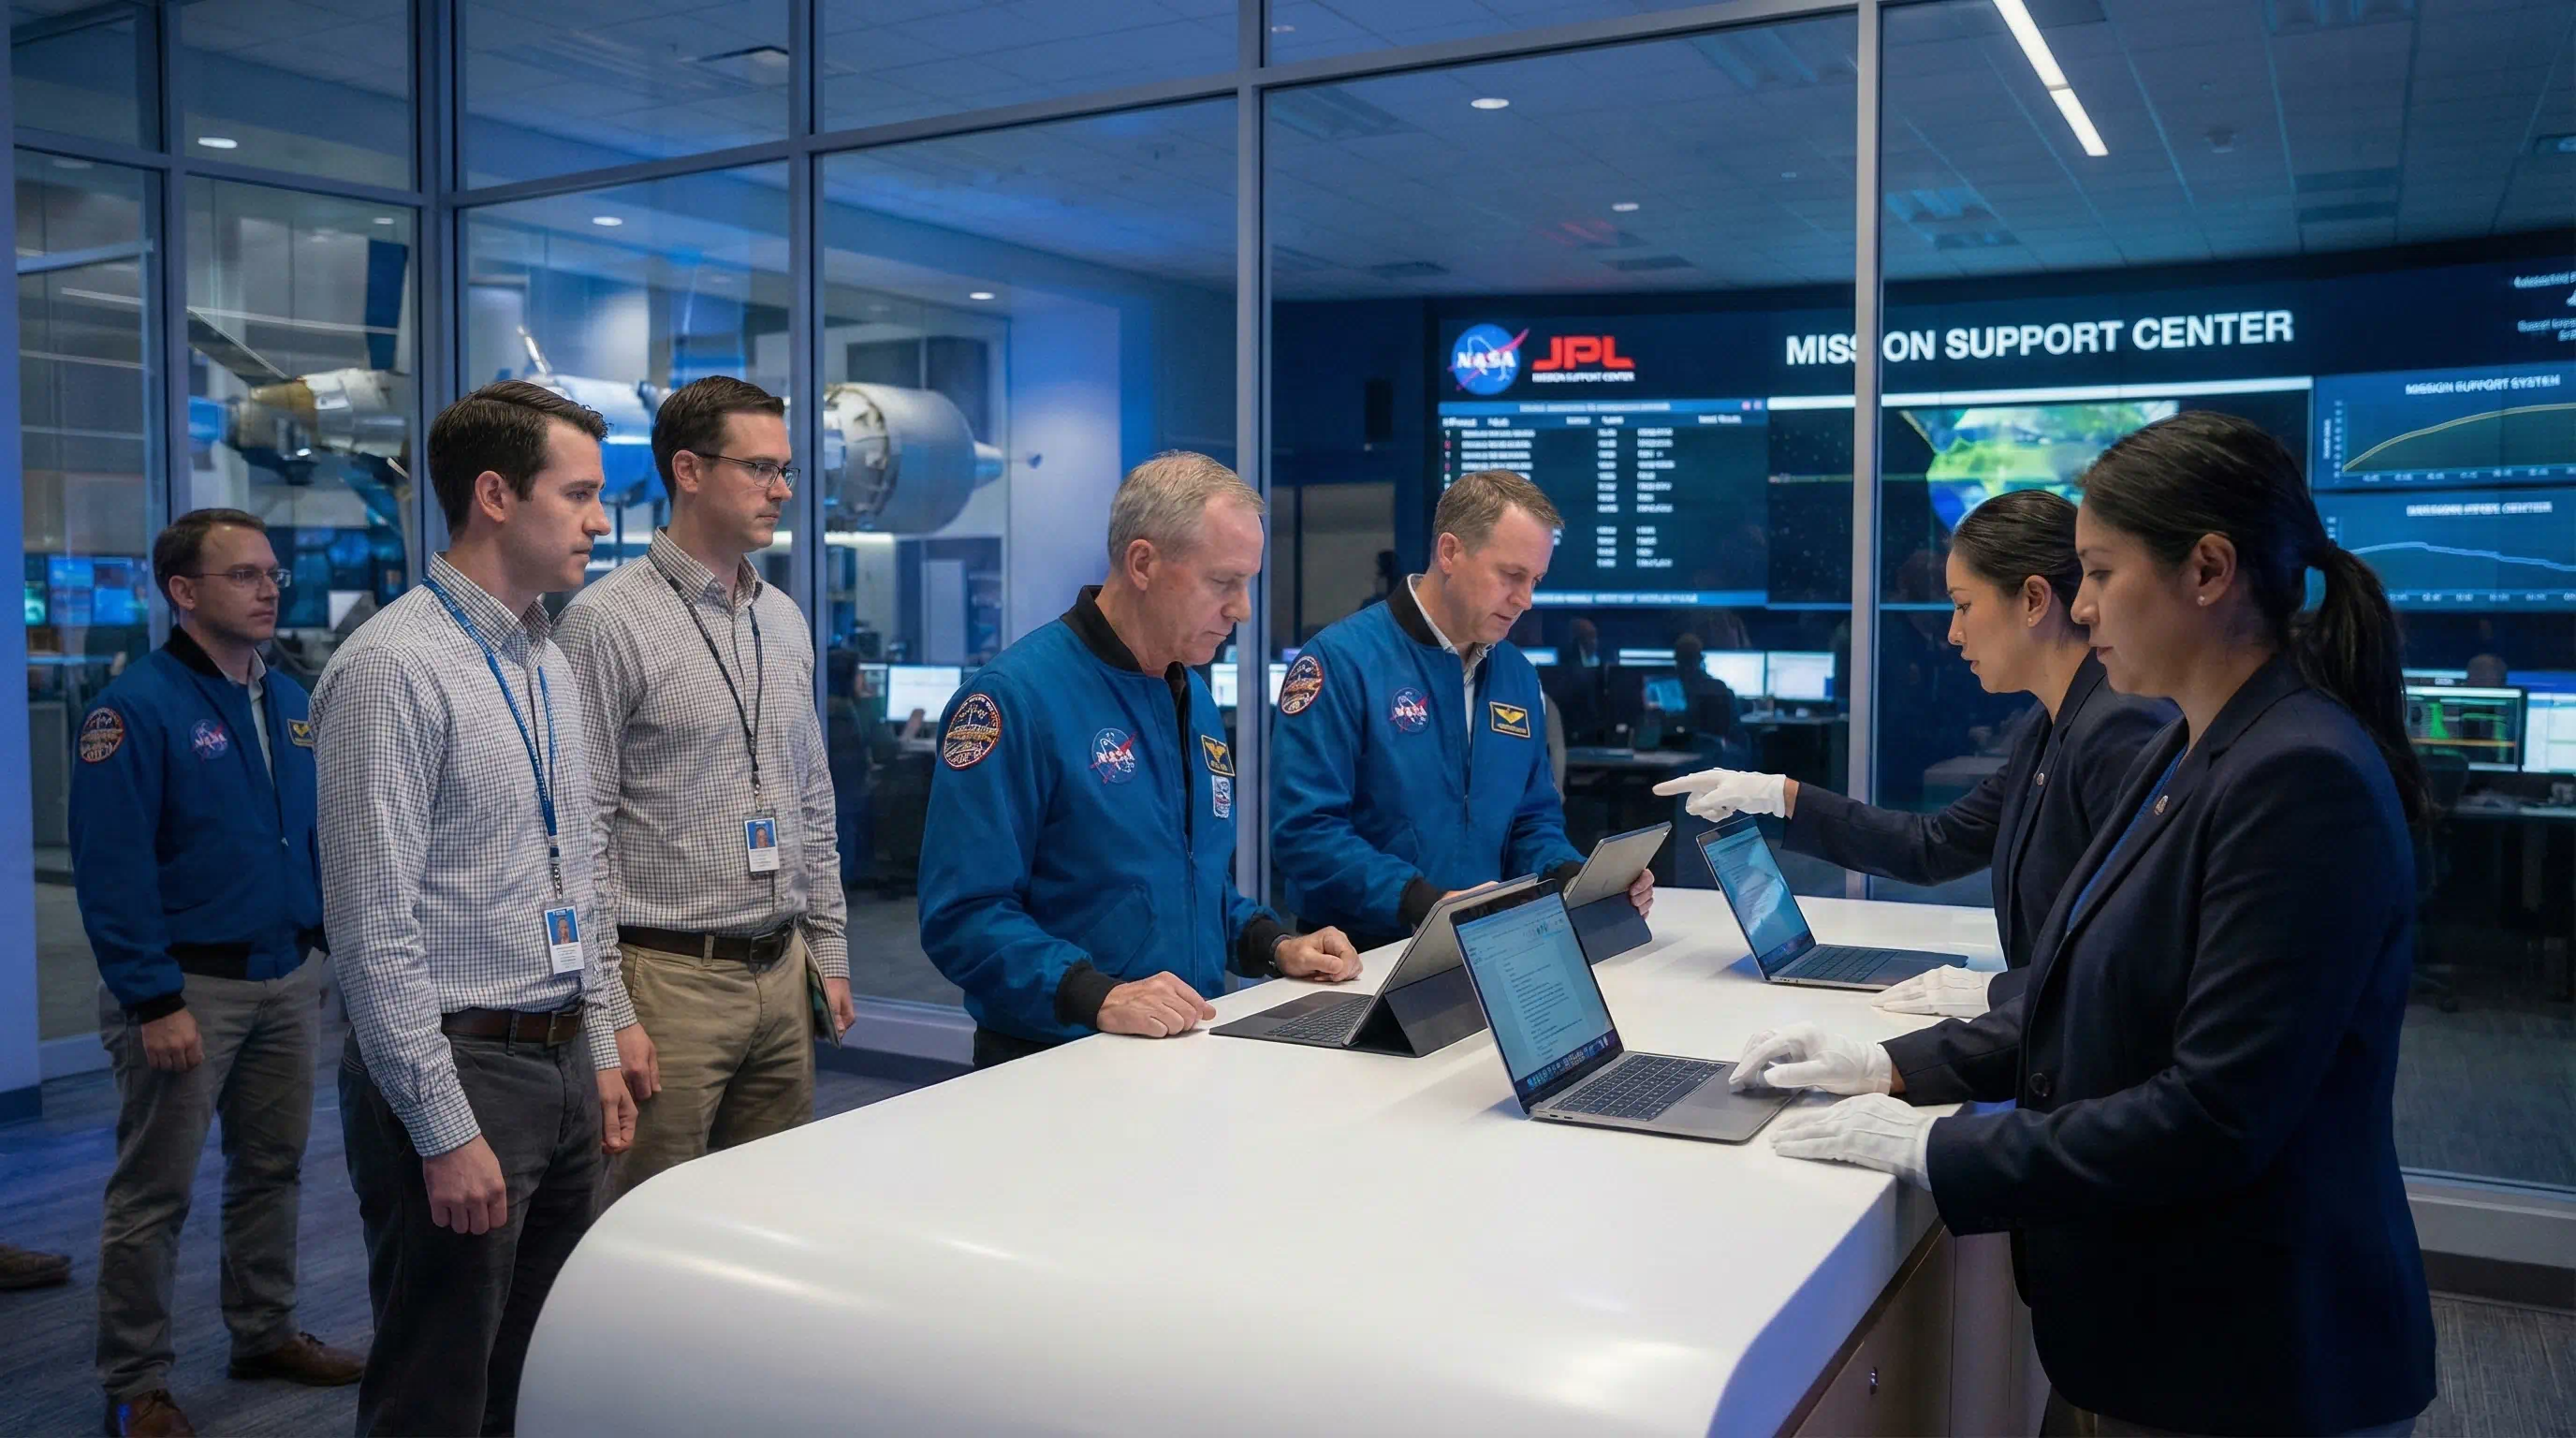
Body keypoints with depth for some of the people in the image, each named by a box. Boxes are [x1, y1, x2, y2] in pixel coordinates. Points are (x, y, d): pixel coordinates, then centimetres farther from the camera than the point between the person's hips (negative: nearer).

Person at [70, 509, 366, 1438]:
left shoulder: (293, 706, 10)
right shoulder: (138, 708, -12)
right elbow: (112, 872, -16)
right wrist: (154, 1002, -18)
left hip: (289, 980, 7)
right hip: (188, 985, -7)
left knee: (273, 1170, 16)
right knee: (154, 1194, 3)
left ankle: (266, 1333, 32)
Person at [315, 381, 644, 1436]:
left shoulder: (550, 665, 11)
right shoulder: (394, 668, -15)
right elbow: (374, 926, -18)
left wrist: (601, 1052, 16)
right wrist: (447, 1131, -18)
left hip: (566, 1063, 8)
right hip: (458, 1071, -8)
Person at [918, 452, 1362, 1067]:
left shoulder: (1195, 697, 15)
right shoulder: (1014, 696, -12)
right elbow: (963, 915, -17)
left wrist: (1276, 946, 9)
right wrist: (1099, 998, -26)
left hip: (1191, 1056, 6)